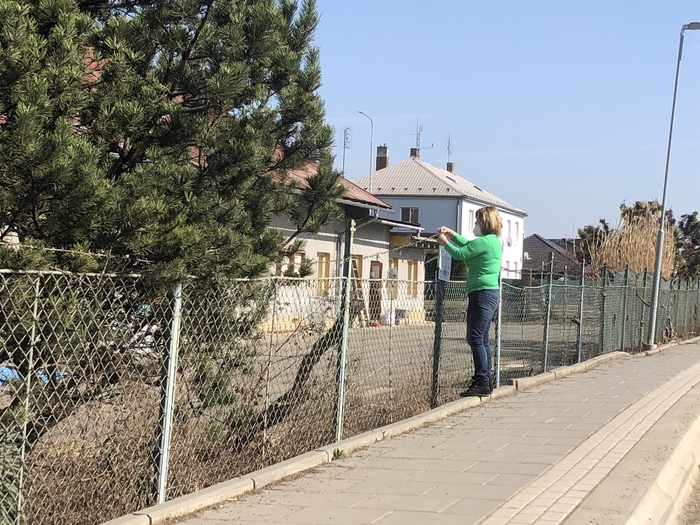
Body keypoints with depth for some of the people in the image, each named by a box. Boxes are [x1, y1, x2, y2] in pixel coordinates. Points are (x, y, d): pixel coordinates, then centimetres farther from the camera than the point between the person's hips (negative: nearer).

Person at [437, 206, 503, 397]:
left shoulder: (485, 241, -14)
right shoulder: (494, 241, 17)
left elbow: (460, 254, -12)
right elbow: (469, 245, 31)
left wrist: (445, 243, 5)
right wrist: (452, 234, 28)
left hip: (482, 293, -11)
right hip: (491, 293, 11)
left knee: (475, 338, -10)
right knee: (482, 339, 13)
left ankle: (481, 382, -11)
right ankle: (485, 380, 16)